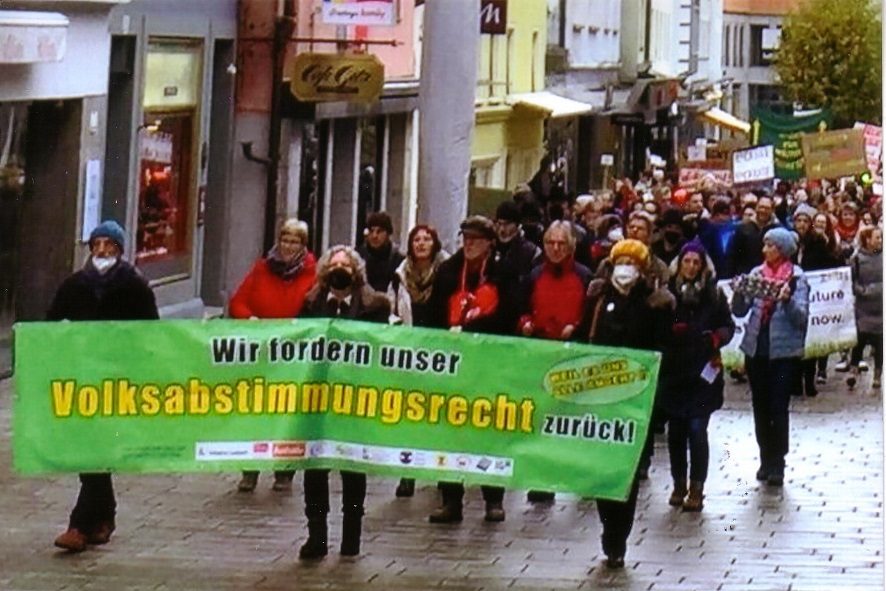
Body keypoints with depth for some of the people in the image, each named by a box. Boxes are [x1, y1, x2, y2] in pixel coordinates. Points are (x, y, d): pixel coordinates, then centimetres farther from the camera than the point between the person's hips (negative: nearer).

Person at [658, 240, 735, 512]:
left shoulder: (713, 294, 3)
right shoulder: (668, 291, 2)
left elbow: (728, 325, 9)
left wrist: (717, 337, -10)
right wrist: (670, 329, -18)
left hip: (703, 372, -1)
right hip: (673, 370, 1)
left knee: (697, 430, -6)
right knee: (675, 430, 6)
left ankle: (696, 489, 1)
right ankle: (679, 485, 20)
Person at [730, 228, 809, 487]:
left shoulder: (797, 277, -4)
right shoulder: (757, 273, 7)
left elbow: (801, 316, -11)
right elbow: (739, 311, 6)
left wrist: (787, 299, -28)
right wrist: (739, 293, -14)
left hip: (784, 351, -4)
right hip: (756, 349, 4)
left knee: (778, 408, -5)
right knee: (760, 407, 9)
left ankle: (776, 464, 2)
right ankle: (766, 460, 20)